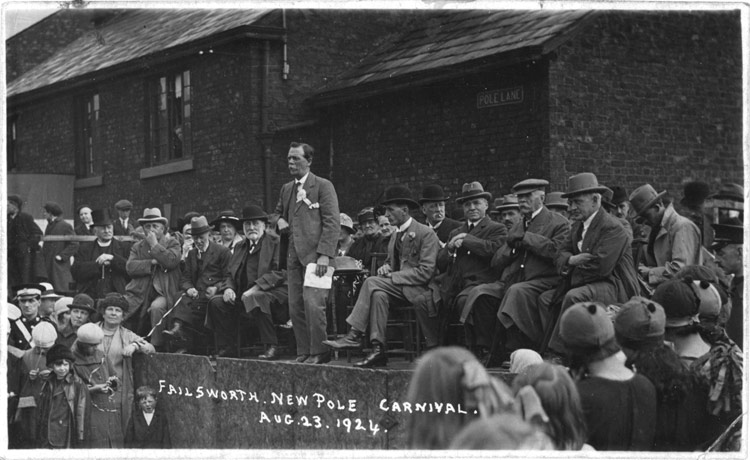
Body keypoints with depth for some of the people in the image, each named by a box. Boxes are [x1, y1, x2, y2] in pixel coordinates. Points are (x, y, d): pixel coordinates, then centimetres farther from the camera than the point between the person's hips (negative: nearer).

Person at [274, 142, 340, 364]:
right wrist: (279, 220, 9)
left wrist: (324, 254, -17)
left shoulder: (323, 186, -2)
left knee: (313, 304, -15)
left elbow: (332, 223, -8)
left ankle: (319, 352, -7)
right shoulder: (287, 189, 18)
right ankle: (304, 353, 9)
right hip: (293, 255, 7)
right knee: (295, 307, 3)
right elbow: (278, 211, 35)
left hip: (315, 254, -7)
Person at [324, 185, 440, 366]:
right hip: (399, 287, 6)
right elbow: (390, 261, 29)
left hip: (419, 289, -6)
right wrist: (386, 268, 2)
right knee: (379, 293, -25)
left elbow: (425, 272, -16)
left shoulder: (426, 234, -8)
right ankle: (378, 350, -28)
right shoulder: (395, 236, 18)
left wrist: (392, 276, -15)